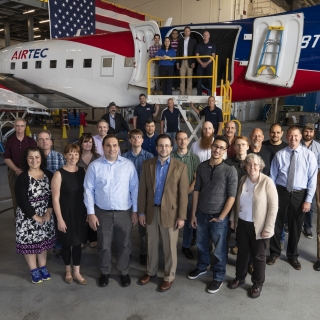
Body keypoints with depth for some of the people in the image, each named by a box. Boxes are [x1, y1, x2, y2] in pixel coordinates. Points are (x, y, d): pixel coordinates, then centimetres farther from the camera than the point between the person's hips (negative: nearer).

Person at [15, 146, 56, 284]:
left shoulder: (48, 175, 0)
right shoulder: (22, 178, -13)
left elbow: (52, 195, -1)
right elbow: (22, 201, -16)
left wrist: (48, 213, -12)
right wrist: (36, 217, -15)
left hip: (45, 215, 4)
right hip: (27, 216, -3)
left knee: (43, 241, 14)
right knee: (29, 242, 6)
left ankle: (43, 267, 30)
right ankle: (34, 270, 24)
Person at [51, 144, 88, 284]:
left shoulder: (83, 171, 0)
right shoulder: (59, 174, -14)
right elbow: (55, 198, -13)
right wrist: (60, 219, -14)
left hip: (80, 212, 3)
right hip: (66, 213, -3)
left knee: (77, 242, 12)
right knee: (67, 243, 13)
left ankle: (76, 272, 27)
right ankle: (68, 270, 35)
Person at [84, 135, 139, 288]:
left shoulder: (128, 164, -5)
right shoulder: (94, 166, -6)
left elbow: (134, 188, -2)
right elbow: (88, 190, -4)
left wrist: (135, 211, -2)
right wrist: (90, 213, -6)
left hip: (124, 212, 0)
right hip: (102, 212, 0)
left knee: (124, 245, 15)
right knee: (104, 245, 16)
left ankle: (124, 272, 37)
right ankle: (105, 272, 39)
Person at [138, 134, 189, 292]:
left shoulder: (180, 167, -8)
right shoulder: (147, 164, 0)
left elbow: (183, 194, -7)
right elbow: (142, 189, 2)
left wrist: (181, 216, -9)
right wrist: (141, 212, 0)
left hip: (170, 211, -2)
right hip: (151, 211, 3)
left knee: (170, 247, 10)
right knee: (151, 244, 18)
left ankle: (169, 277, 29)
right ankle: (150, 271, 38)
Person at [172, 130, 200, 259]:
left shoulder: (194, 158, -1)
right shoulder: (170, 157, -5)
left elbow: (197, 179, -3)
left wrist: (186, 192, -8)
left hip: (190, 195, 1)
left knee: (188, 222, 10)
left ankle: (186, 246, 28)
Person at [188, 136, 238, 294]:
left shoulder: (230, 171, -13)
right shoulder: (201, 167, -2)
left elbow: (231, 197, -11)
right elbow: (196, 191, 3)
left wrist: (221, 217, -11)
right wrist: (193, 214, 4)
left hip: (218, 216, -4)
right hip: (201, 214, 4)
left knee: (219, 250, 12)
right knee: (201, 245, 22)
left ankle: (218, 277, 32)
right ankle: (202, 267, 47)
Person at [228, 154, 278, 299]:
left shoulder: (267, 182, -14)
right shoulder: (242, 180, 1)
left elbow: (273, 206, -14)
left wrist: (268, 228, -16)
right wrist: (233, 219, 9)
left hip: (258, 226, -4)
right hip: (242, 223, 4)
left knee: (258, 256, 11)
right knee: (242, 252, 19)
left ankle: (258, 283, 31)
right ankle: (240, 277, 39)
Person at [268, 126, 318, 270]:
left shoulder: (309, 155, -5)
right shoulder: (279, 154, -4)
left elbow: (312, 179, -4)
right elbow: (272, 177, 0)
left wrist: (308, 200, -8)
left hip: (300, 194, 0)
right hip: (281, 192, 0)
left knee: (296, 226, 14)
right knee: (276, 224, 11)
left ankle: (292, 255, 35)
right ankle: (274, 253, 33)